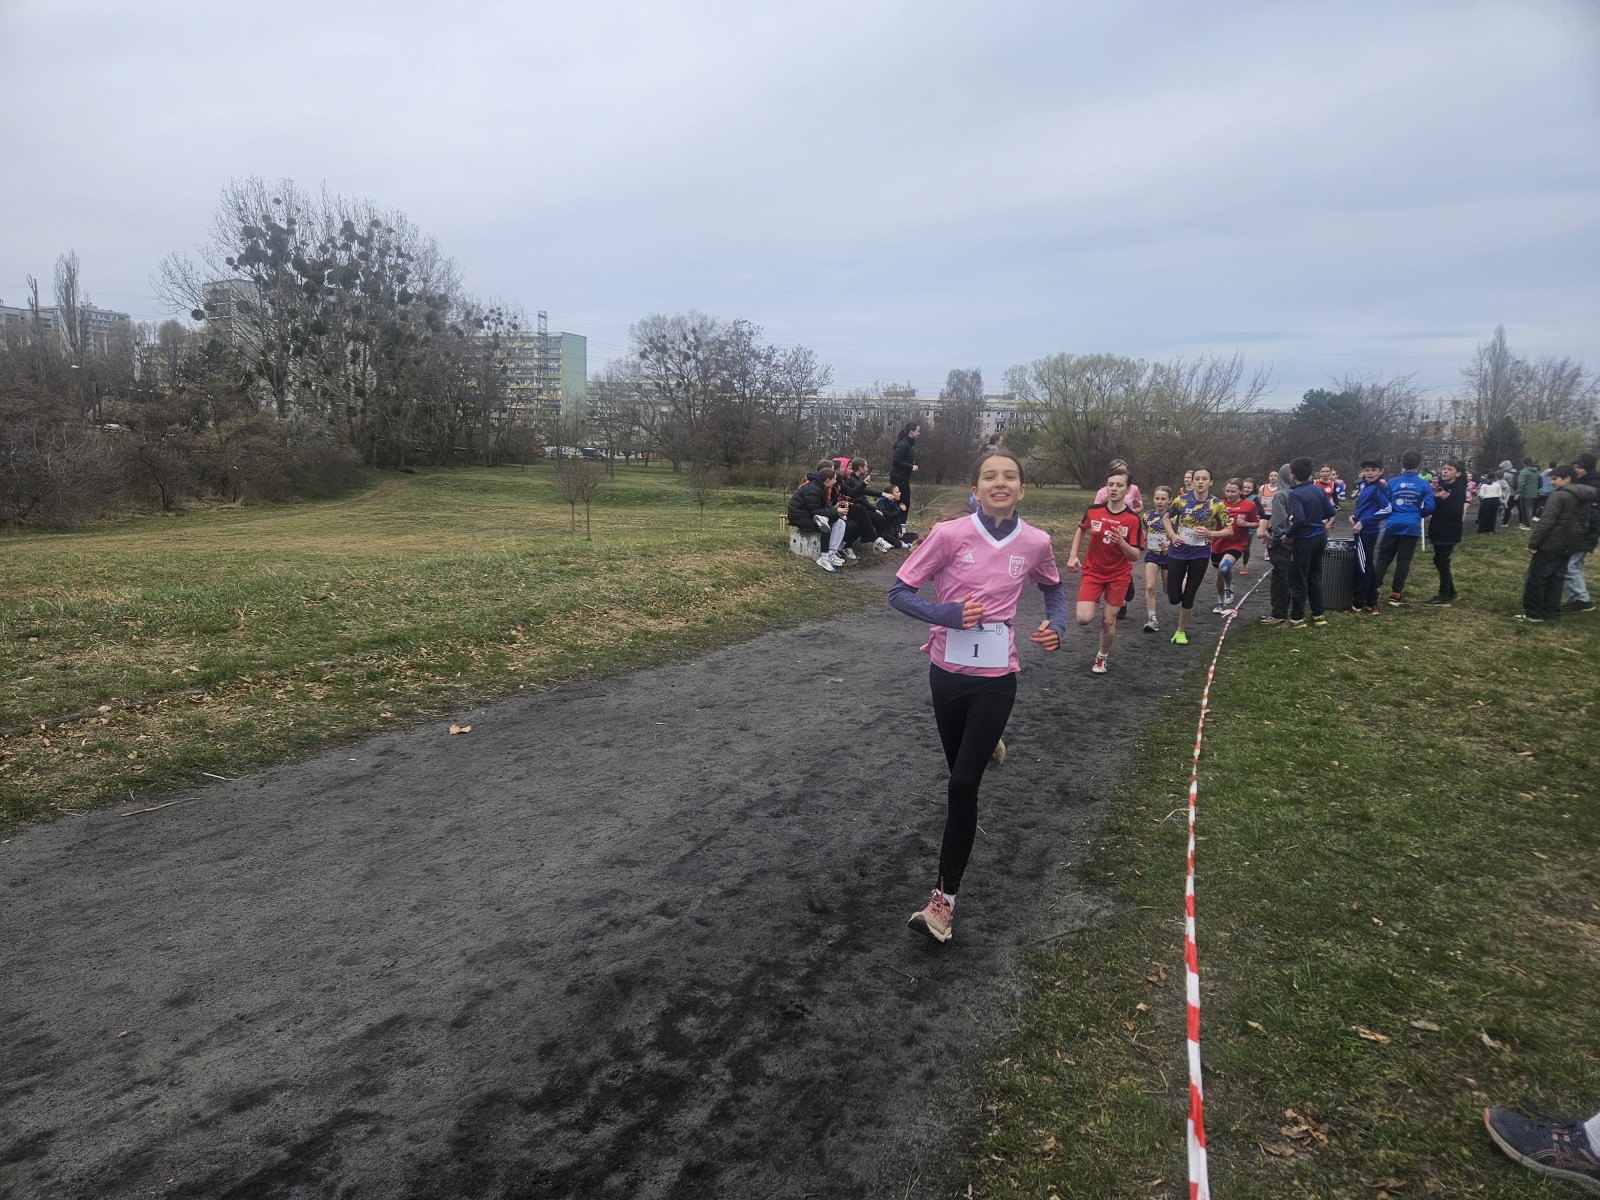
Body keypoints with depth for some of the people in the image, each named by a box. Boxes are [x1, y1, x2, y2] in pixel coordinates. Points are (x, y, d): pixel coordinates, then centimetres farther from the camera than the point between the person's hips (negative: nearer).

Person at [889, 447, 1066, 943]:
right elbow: (899, 591, -9)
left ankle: (944, 898, 7)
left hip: (996, 678, -1)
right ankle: (987, 742, 60)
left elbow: (1054, 590, 16)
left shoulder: (1036, 542, -5)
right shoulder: (949, 534, -13)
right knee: (960, 771, 20)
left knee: (962, 786, -6)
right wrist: (945, 615, -25)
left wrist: (1055, 627, -4)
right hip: (947, 671, 1)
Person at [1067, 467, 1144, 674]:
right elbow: (1081, 530, 13)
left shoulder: (1133, 519, -15)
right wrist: (1073, 555, 4)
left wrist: (1121, 542, -35)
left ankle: (1102, 657, 28)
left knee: (1109, 621, 1)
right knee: (1084, 619, -14)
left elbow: (1135, 556, -15)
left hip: (1119, 576, -1)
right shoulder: (1093, 510, -9)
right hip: (1093, 571, 1)